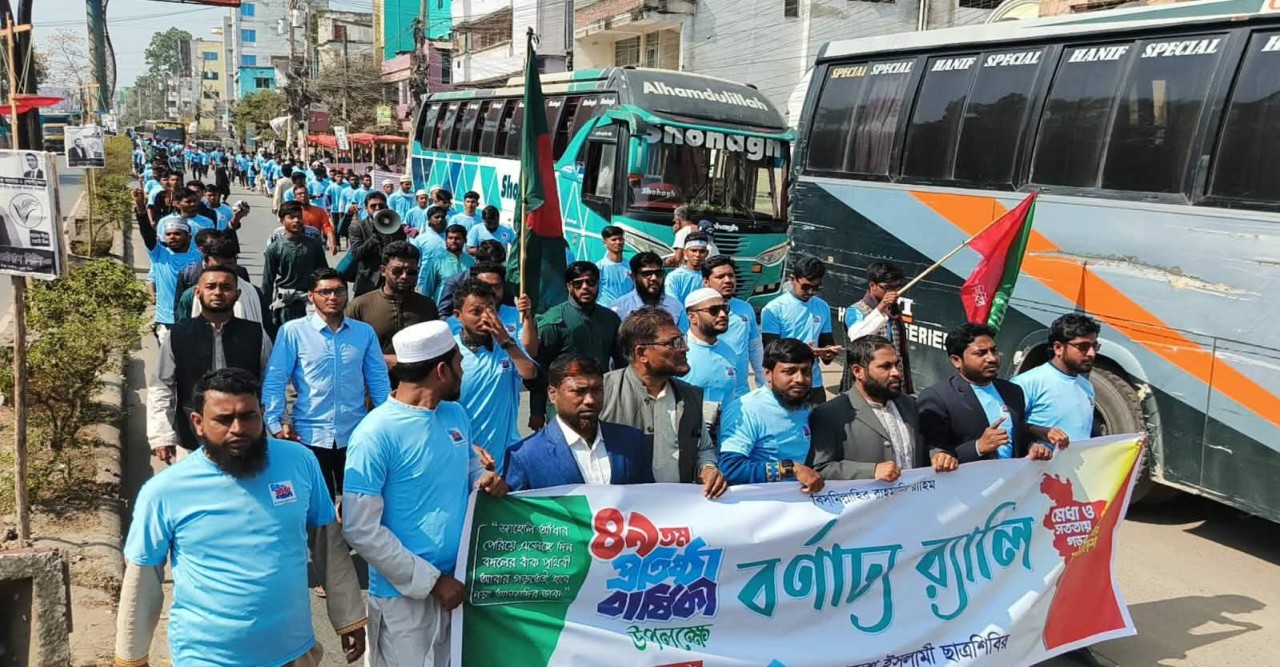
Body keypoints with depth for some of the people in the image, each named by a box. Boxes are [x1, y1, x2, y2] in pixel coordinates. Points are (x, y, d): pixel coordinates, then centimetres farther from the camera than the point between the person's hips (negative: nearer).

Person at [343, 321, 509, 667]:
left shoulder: (456, 415, 2)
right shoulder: (375, 434, -19)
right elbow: (361, 530, -19)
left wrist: (484, 479, -6)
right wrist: (431, 580, -17)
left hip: (459, 582, 7)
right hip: (405, 594, -6)